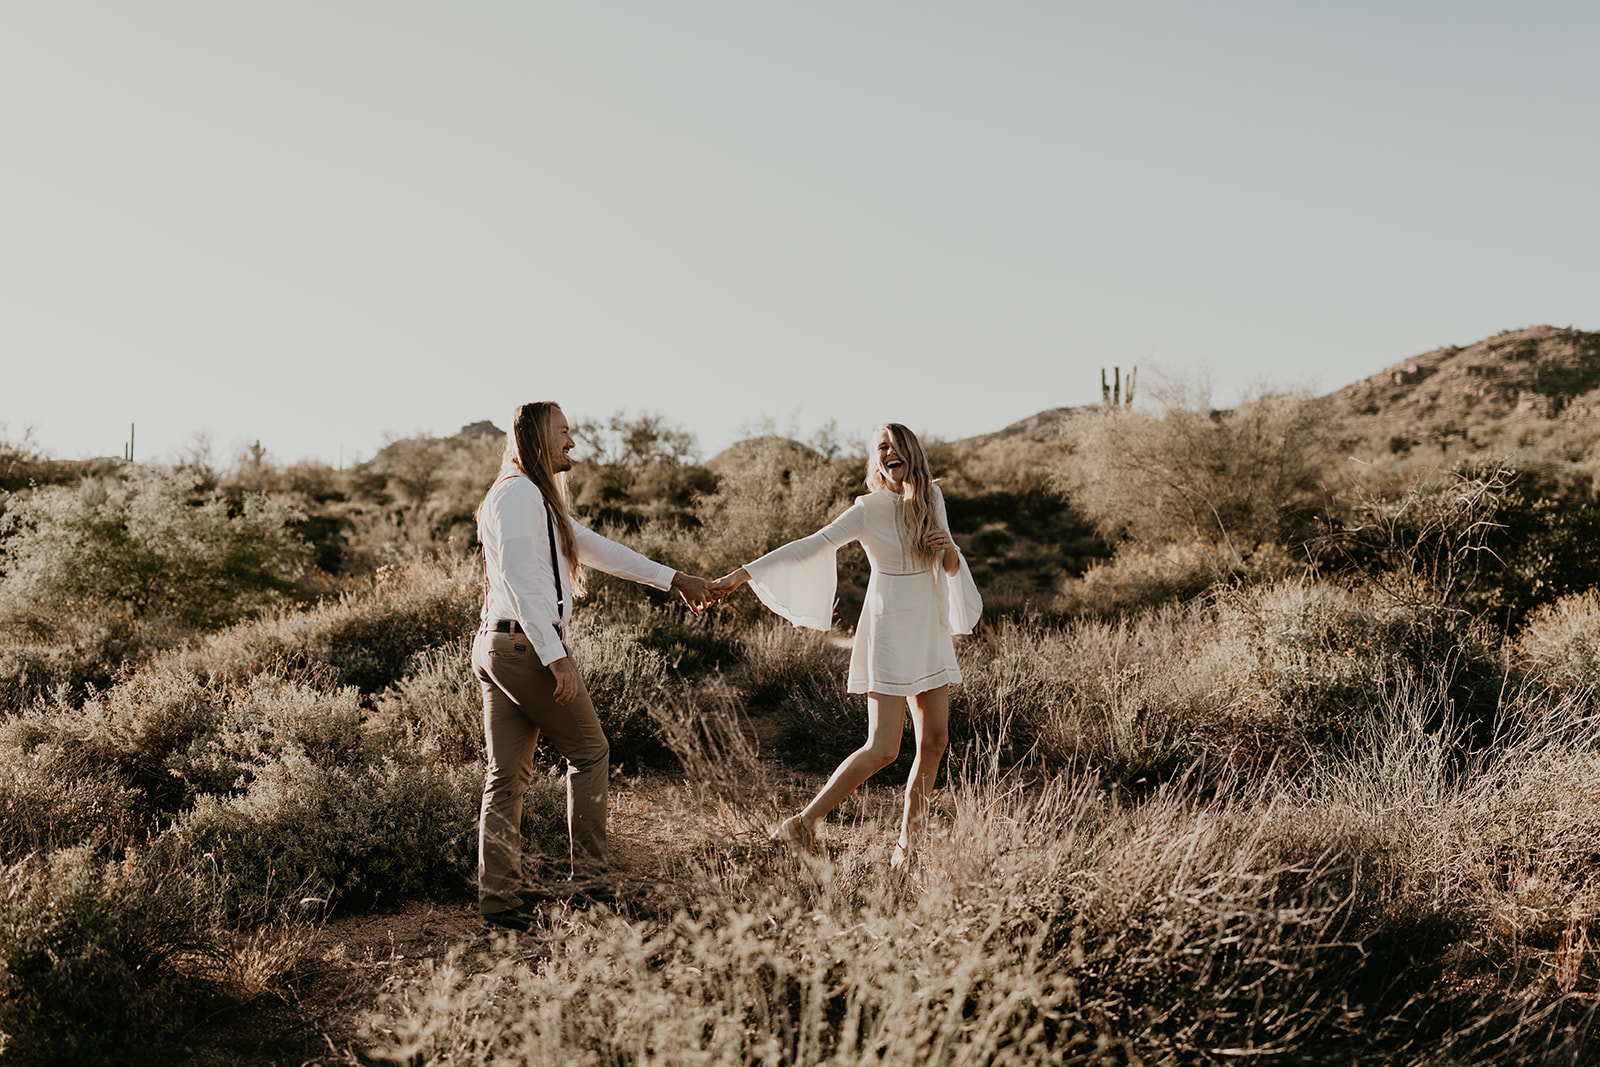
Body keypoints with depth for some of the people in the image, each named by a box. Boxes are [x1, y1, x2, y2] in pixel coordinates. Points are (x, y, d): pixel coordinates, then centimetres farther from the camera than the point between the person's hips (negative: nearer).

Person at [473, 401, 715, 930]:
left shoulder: (540, 499, 20)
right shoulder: (519, 493, -11)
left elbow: (595, 547, 26)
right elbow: (518, 580, -20)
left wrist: (673, 579, 27)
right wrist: (556, 658, -23)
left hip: (495, 648, 9)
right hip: (526, 644, -9)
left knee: (508, 775, 8)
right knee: (589, 750, 4)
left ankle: (498, 897, 10)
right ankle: (588, 878, 10)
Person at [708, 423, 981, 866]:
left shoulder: (932, 501, 8)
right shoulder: (868, 510, -9)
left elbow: (951, 570, 15)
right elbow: (810, 546, -17)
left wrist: (949, 552, -10)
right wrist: (741, 574, -26)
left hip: (930, 630, 6)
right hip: (888, 630, -6)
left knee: (935, 740, 3)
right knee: (883, 749, -12)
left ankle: (908, 841, 13)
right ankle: (804, 822, -4)